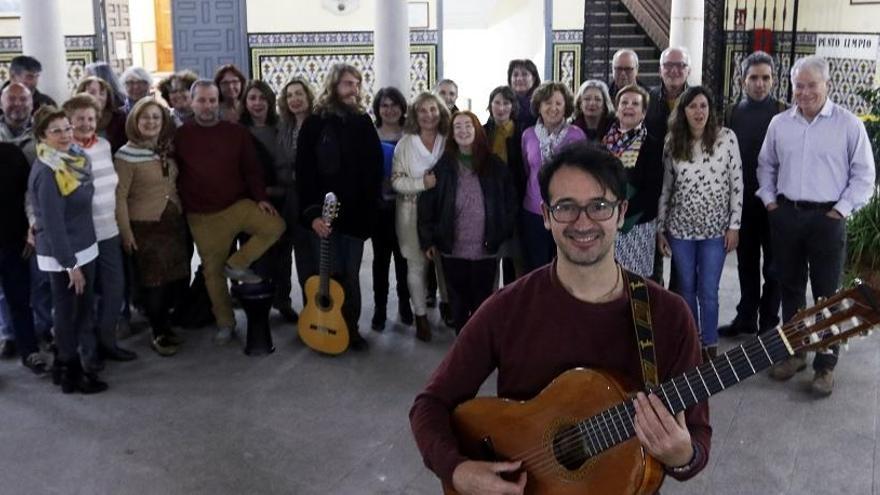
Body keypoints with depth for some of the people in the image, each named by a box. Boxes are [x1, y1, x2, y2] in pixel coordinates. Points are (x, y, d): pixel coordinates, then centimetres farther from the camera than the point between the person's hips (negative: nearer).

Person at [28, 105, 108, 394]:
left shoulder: (73, 158, 4)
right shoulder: (46, 173, -22)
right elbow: (53, 224, -22)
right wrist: (70, 264, -20)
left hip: (83, 247, 8)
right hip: (62, 254, -8)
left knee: (84, 307, 17)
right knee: (67, 312, 6)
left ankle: (66, 361, 32)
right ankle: (70, 373, 20)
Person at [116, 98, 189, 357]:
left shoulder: (167, 150, 7)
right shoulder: (127, 155, -11)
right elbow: (119, 197, -11)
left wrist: (184, 215, 12)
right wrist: (125, 232, -12)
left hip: (175, 224, 6)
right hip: (145, 228, -6)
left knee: (180, 278, 9)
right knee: (154, 283, 2)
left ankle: (162, 321, 32)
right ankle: (159, 334, 19)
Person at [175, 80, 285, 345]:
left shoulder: (237, 132, 0)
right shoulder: (180, 136, -2)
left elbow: (252, 168, 3)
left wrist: (260, 198, -8)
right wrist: (183, 207, -1)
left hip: (238, 204, 1)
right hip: (202, 216, -1)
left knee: (275, 226, -23)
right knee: (212, 271, 7)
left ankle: (235, 265, -4)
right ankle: (224, 323, 24)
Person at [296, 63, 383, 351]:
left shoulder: (363, 123, 6)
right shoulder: (314, 124, -2)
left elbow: (375, 170, 5)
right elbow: (304, 173, -6)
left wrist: (370, 209, -3)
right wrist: (311, 213, -15)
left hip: (356, 213, 2)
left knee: (351, 275, 8)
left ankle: (351, 328, 18)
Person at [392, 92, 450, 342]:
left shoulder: (448, 142, 2)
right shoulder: (405, 143, -1)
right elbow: (396, 181, -5)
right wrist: (422, 183, -17)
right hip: (413, 212, -1)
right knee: (417, 265, 3)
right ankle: (420, 315, 16)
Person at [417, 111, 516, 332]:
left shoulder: (495, 166, 2)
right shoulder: (443, 167, 1)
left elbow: (510, 203, 4)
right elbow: (426, 204, 0)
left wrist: (504, 235, -3)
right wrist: (428, 240, -4)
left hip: (486, 249, 0)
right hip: (453, 249, 0)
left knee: (483, 304, 8)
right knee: (458, 304, 10)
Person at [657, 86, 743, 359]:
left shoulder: (726, 138, -5)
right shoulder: (673, 143, 1)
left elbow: (737, 184, -4)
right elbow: (666, 187, 5)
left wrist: (734, 225, -6)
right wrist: (660, 228, 4)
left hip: (715, 229, -2)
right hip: (680, 228, 2)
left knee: (708, 292, 2)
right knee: (686, 290, 11)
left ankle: (709, 346, 18)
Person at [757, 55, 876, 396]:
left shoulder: (849, 124, -4)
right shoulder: (779, 123, 7)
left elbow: (864, 175, -2)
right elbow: (766, 166, 17)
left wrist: (842, 209, -8)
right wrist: (769, 200, 7)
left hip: (827, 218, -4)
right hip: (785, 215, 4)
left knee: (827, 293, 1)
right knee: (790, 287, 12)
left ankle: (825, 365, 9)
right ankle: (793, 353, 25)